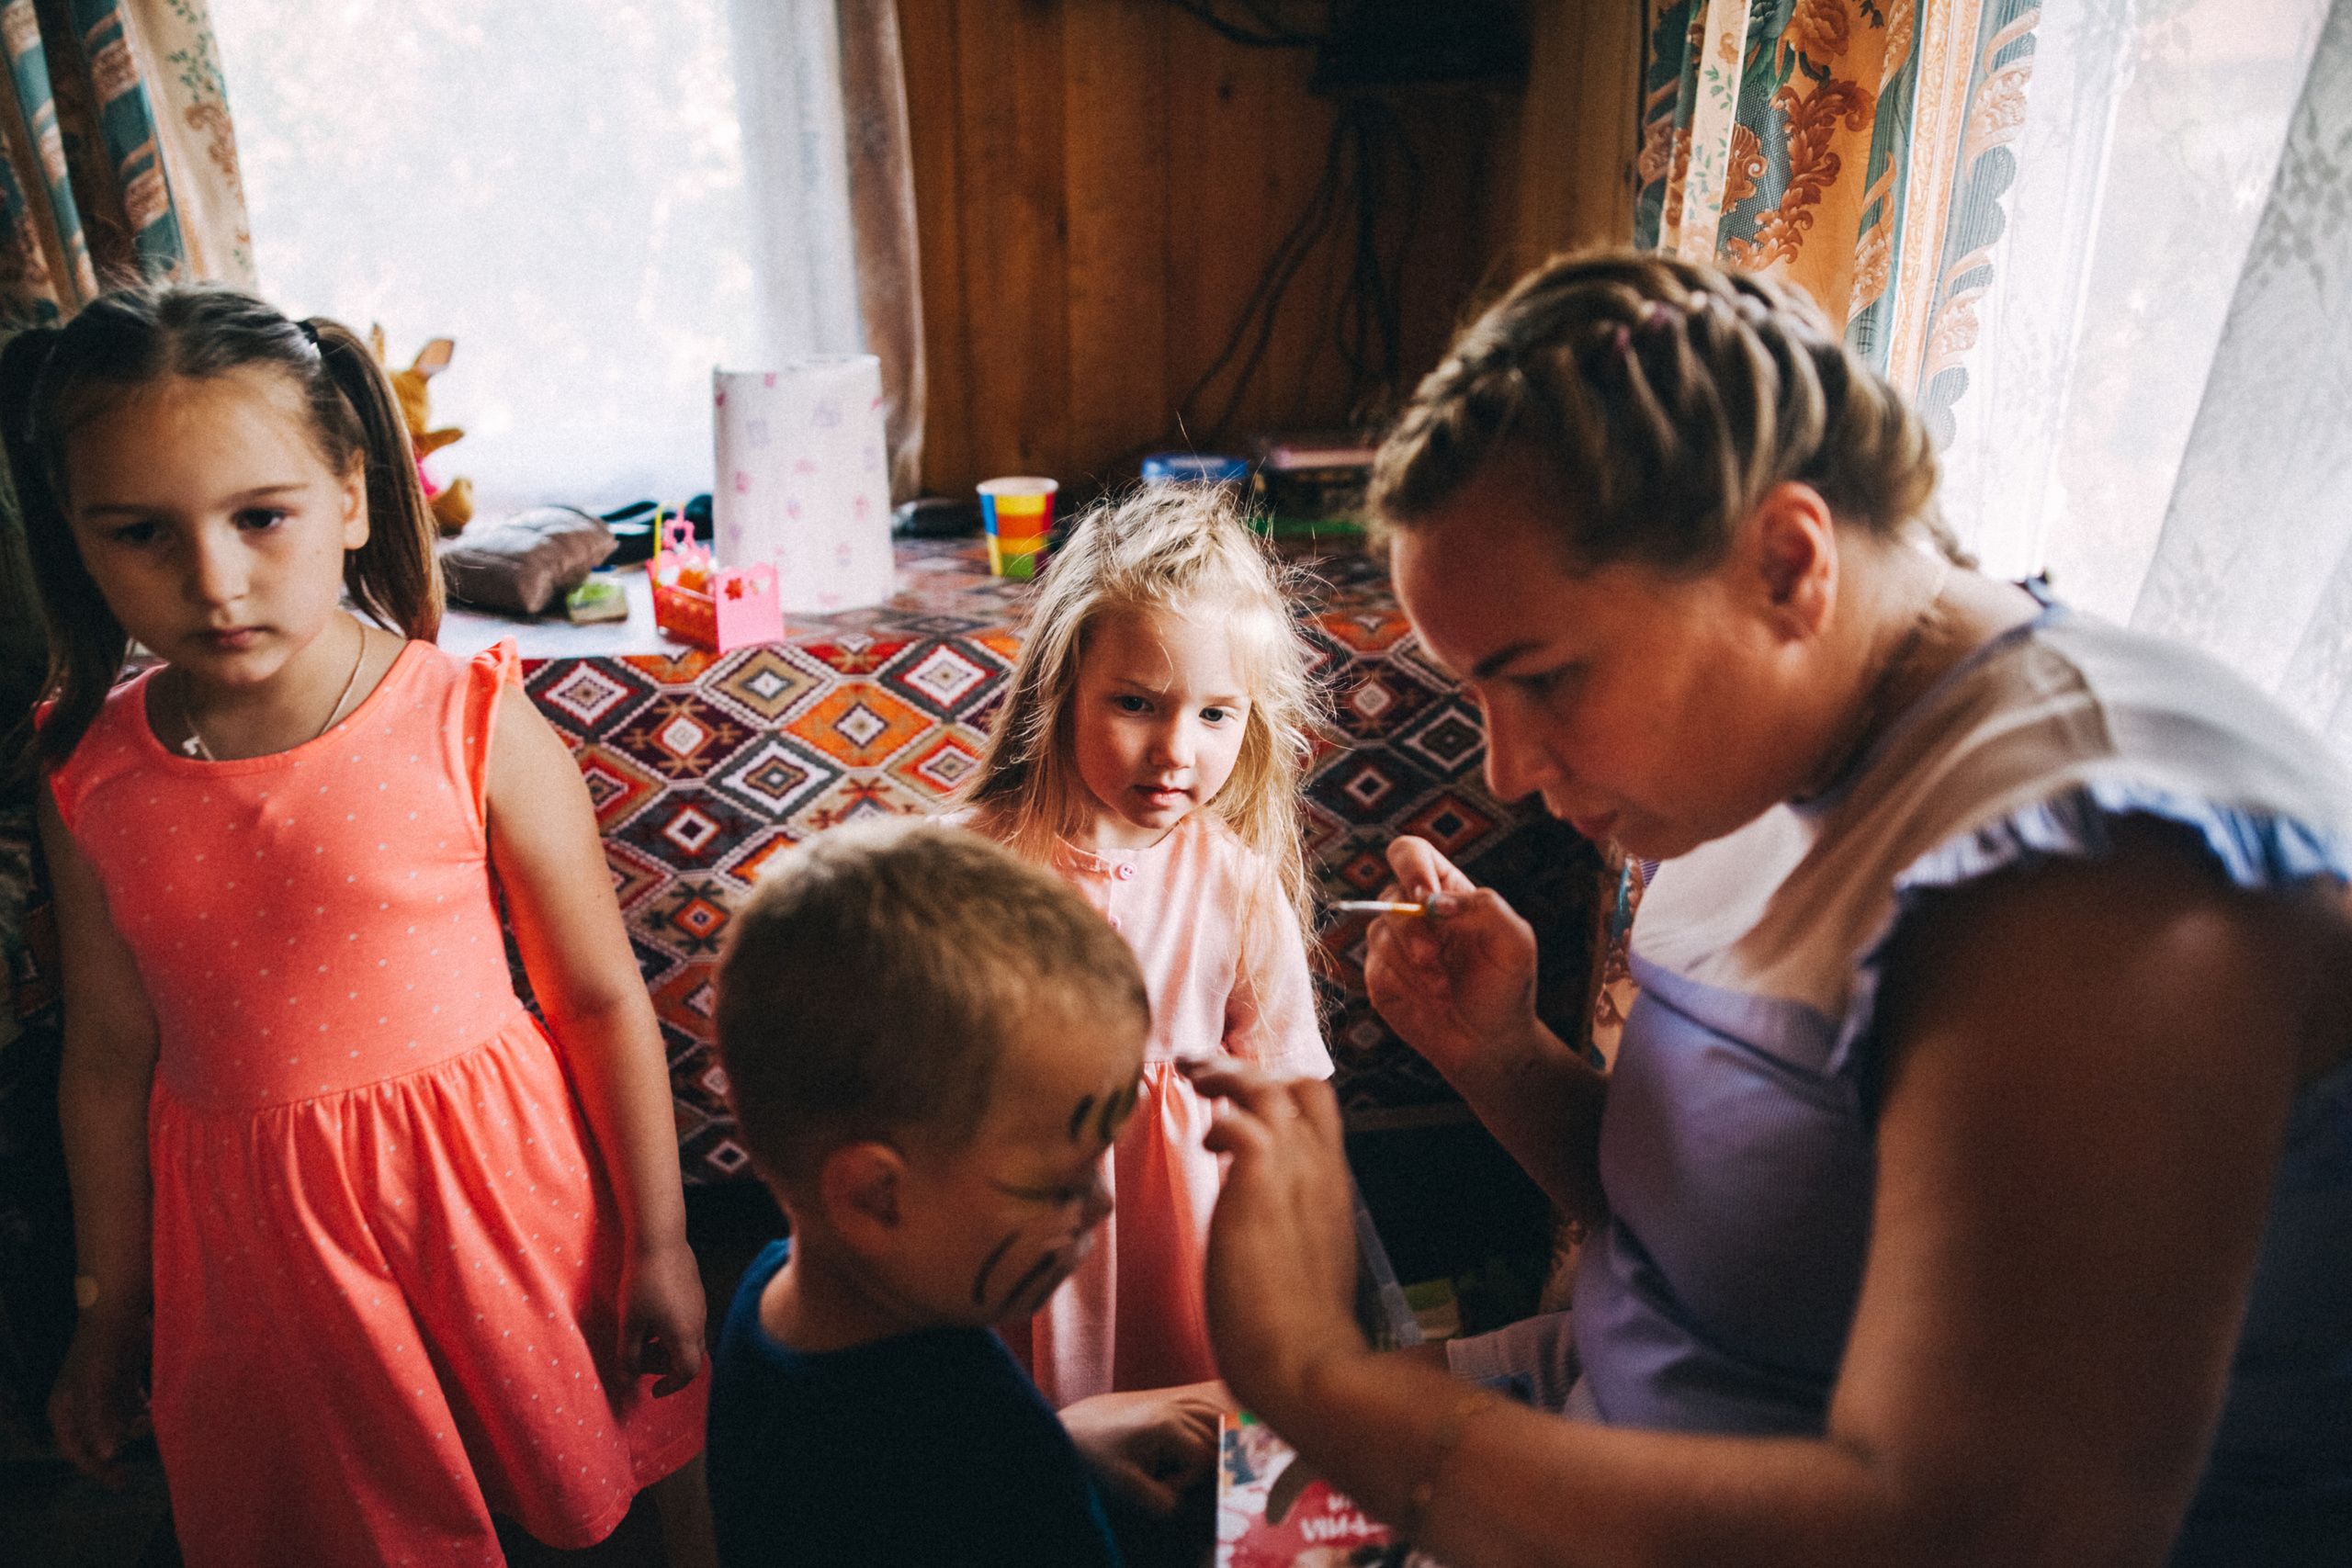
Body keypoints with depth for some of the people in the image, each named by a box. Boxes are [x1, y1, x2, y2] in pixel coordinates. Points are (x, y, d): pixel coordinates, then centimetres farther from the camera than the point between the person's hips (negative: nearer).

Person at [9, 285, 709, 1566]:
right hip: (253, 1239, 3)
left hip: (489, 1184, -2)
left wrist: (657, 1240, -4)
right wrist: (111, 1308, 13)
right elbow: (110, 1055, 4)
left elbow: (603, 997, -10)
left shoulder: (475, 730, -16)